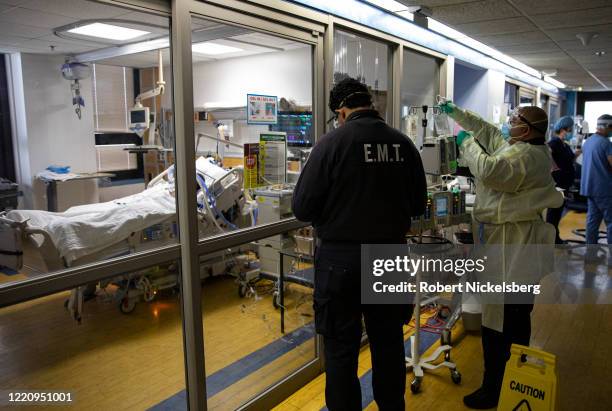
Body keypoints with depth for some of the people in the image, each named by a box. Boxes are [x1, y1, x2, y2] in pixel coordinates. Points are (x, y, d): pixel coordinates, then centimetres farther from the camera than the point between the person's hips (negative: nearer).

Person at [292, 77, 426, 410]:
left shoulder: (331, 142, -12)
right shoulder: (403, 143, -1)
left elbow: (302, 208, -12)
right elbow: (418, 204, 8)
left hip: (341, 258, -4)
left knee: (341, 348, 10)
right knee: (389, 343, 20)